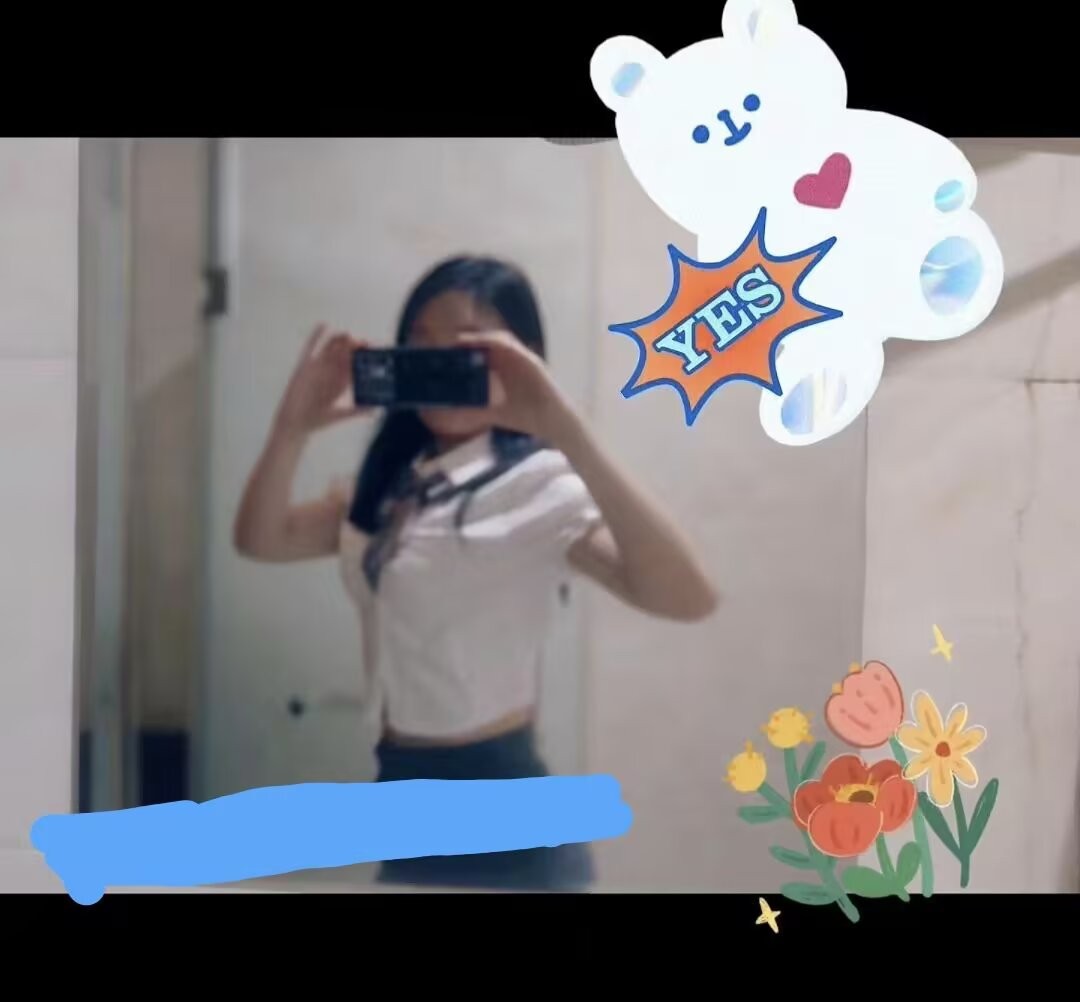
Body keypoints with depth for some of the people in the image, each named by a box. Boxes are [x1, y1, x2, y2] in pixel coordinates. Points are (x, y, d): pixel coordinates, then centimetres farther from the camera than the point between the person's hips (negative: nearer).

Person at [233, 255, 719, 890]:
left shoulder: (541, 486, -17)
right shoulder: (391, 486, 7)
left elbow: (688, 598, -32)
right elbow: (262, 540, 1)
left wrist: (569, 433, -39)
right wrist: (293, 429, -16)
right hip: (402, 795, 7)